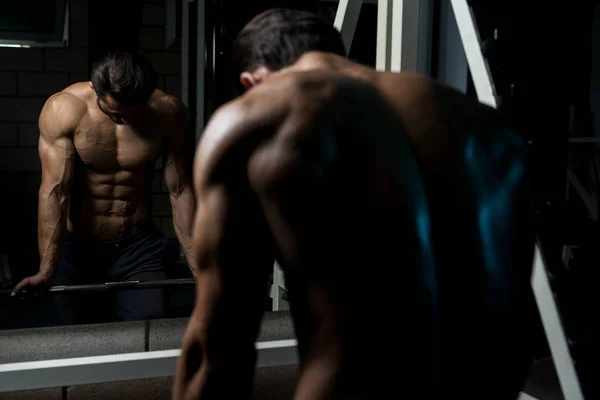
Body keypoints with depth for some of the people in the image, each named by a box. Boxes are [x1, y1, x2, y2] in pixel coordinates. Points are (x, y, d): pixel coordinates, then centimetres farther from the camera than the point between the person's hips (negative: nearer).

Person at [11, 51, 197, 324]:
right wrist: (46, 271, -29)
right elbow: (55, 191, -22)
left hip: (138, 248, 1)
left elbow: (180, 191, -9)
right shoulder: (63, 109, -17)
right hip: (76, 249, 0)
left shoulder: (168, 112, -13)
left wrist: (198, 266, -12)